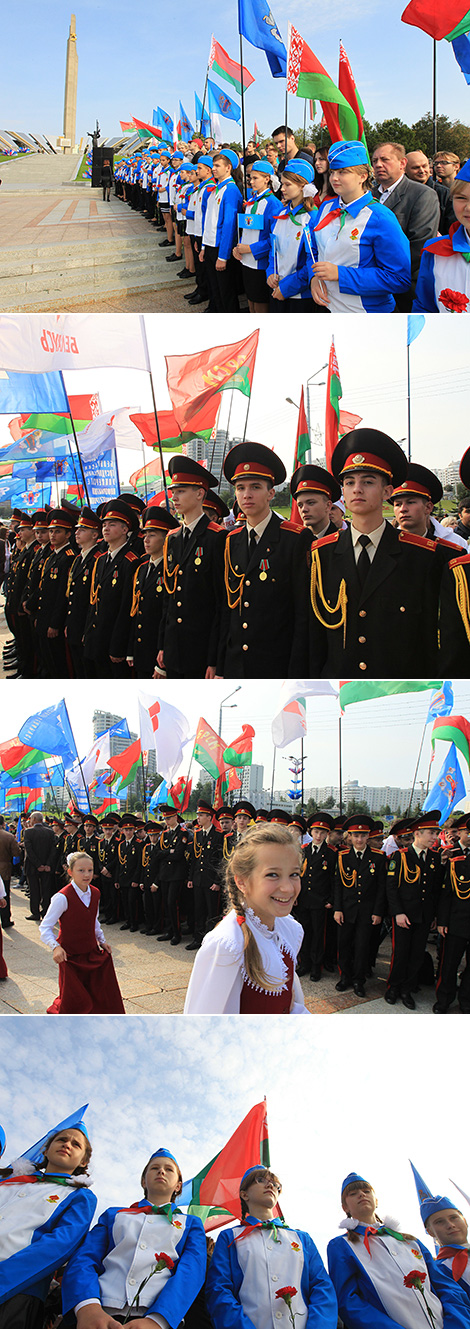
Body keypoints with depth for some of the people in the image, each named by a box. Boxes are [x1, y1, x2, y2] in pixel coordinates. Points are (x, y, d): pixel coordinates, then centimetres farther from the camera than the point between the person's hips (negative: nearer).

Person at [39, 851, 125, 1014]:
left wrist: (102, 940, 10)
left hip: (92, 952, 6)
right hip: (70, 956, -6)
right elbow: (45, 927, -18)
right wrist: (55, 947, -31)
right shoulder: (63, 897, -21)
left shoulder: (95, 893, 0)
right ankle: (54, 1013, 27)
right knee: (73, 1001, -1)